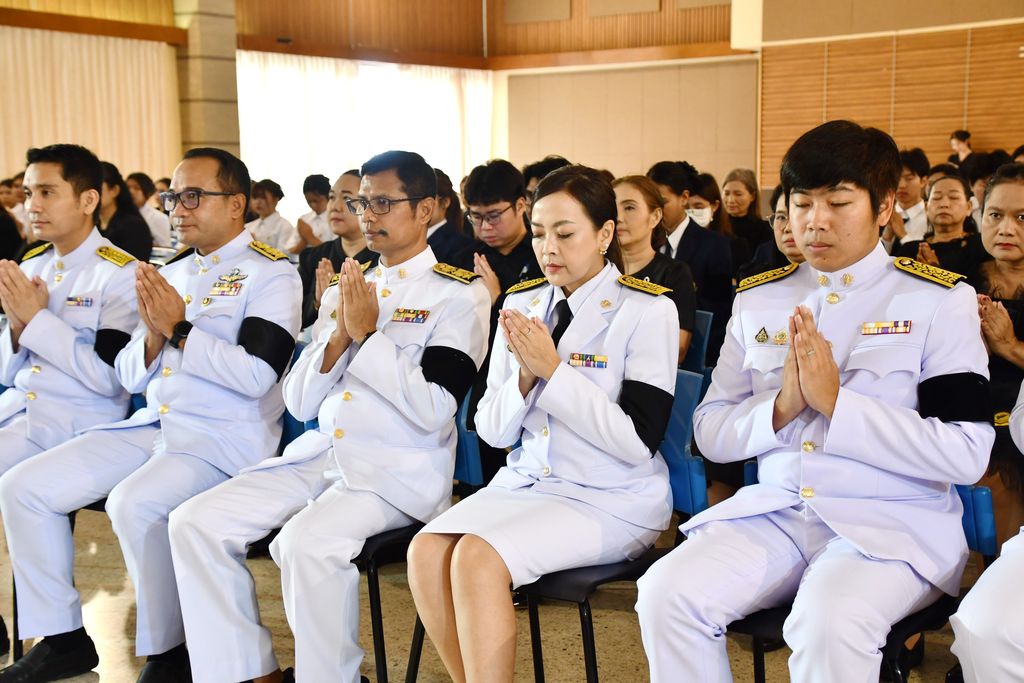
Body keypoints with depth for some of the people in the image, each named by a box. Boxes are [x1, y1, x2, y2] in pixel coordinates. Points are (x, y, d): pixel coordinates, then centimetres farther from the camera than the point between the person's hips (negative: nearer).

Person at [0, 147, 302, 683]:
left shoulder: (269, 274, -4)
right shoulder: (170, 274, 17)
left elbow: (255, 375, -17)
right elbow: (130, 378, 17)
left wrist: (180, 329, -15)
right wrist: (153, 337, -4)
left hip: (225, 438, -8)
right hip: (153, 425, 8)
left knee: (134, 503, -33)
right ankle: (61, 639, 8)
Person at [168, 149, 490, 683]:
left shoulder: (459, 294, -1)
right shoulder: (344, 290, 16)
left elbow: (434, 412, -13)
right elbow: (299, 403, 11)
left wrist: (369, 333, -13)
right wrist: (340, 336, -4)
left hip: (402, 469, -6)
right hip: (321, 453, 7)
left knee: (308, 539, -33)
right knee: (195, 523, -10)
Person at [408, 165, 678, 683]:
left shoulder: (647, 310, -7)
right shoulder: (521, 304, 8)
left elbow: (638, 441, -15)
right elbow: (492, 431, 9)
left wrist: (554, 370, -17)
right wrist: (525, 376, -11)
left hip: (613, 499, -5)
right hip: (525, 482, 6)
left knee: (478, 558, -27)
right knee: (426, 551, -20)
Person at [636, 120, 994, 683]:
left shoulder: (939, 300, -1)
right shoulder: (758, 299, 12)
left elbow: (966, 456, -10)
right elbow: (710, 434, 10)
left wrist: (836, 400, -15)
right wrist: (781, 406, -10)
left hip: (895, 524, -3)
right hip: (775, 512, 4)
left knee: (829, 620, -35)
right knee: (667, 593, -23)